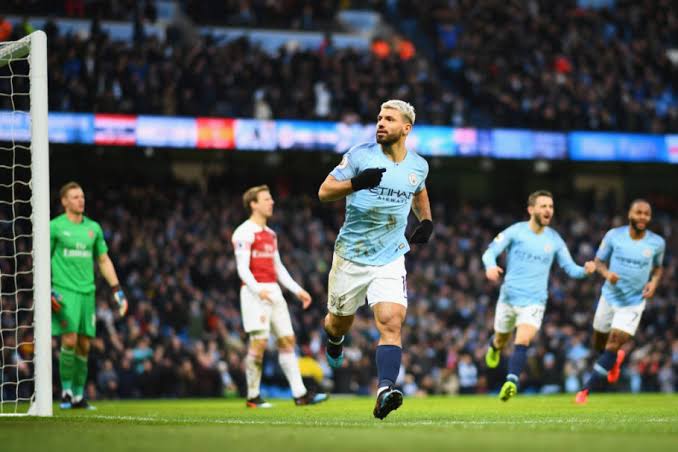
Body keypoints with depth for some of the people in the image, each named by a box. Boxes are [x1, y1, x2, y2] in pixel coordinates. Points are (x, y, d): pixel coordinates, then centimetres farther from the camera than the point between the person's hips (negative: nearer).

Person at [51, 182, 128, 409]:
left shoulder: (93, 228, 13)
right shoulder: (55, 227, -1)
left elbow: (104, 261, 19)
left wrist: (117, 290, 12)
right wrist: (47, 290, -8)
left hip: (87, 291, 4)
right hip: (64, 292, -4)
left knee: (84, 345, 3)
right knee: (69, 340, -15)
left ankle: (79, 395, 12)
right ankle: (66, 391, -4)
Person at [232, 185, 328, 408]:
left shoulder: (270, 234, 20)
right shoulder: (244, 233, -7)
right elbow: (242, 268, -14)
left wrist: (297, 290, 17)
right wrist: (258, 290, -29)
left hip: (274, 291, 9)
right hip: (255, 293, -9)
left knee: (287, 340, 3)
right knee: (259, 342, -10)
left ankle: (300, 394, 1)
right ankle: (253, 396, -1)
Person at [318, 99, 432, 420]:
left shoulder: (418, 166, 3)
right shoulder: (360, 155, -8)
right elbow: (324, 192, -11)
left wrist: (426, 221, 11)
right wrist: (357, 183, -29)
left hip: (390, 260, 1)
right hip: (351, 257, -1)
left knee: (391, 323, -20)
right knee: (340, 322, 16)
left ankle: (385, 393, -30)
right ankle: (334, 340, 54)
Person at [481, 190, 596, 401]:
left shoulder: (554, 239, 3)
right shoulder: (515, 231, -4)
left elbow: (570, 268, 7)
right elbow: (490, 252, -7)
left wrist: (585, 270, -16)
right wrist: (490, 266, -30)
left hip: (535, 302, 0)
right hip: (509, 297, 0)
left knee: (522, 342, -22)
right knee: (501, 341, 17)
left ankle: (511, 382, -28)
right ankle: (494, 347, 53)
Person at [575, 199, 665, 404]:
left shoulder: (657, 243, -7)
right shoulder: (614, 235, -9)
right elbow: (599, 261, 1)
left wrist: (654, 282, -9)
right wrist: (606, 273, -21)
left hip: (634, 302, -2)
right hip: (610, 296, 2)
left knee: (614, 345, -13)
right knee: (599, 344, 13)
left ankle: (586, 390, -5)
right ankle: (616, 359, 50)